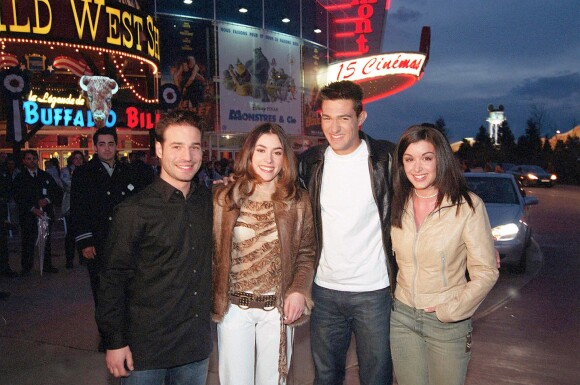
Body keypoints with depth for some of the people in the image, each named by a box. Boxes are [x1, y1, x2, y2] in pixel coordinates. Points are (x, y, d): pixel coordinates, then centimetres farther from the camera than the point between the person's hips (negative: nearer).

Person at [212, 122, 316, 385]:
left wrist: (299, 290, -10)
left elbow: (306, 254, 4)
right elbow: (212, 251, 1)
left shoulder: (297, 201, -1)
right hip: (233, 307, 0)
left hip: (278, 309, 1)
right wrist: (213, 298, -5)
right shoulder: (224, 197, -2)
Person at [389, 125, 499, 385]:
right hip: (401, 317, 4)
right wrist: (389, 296, 4)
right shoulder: (398, 205, -1)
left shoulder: (468, 206, -14)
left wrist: (449, 311, -11)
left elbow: (486, 272, -11)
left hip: (448, 323, -3)